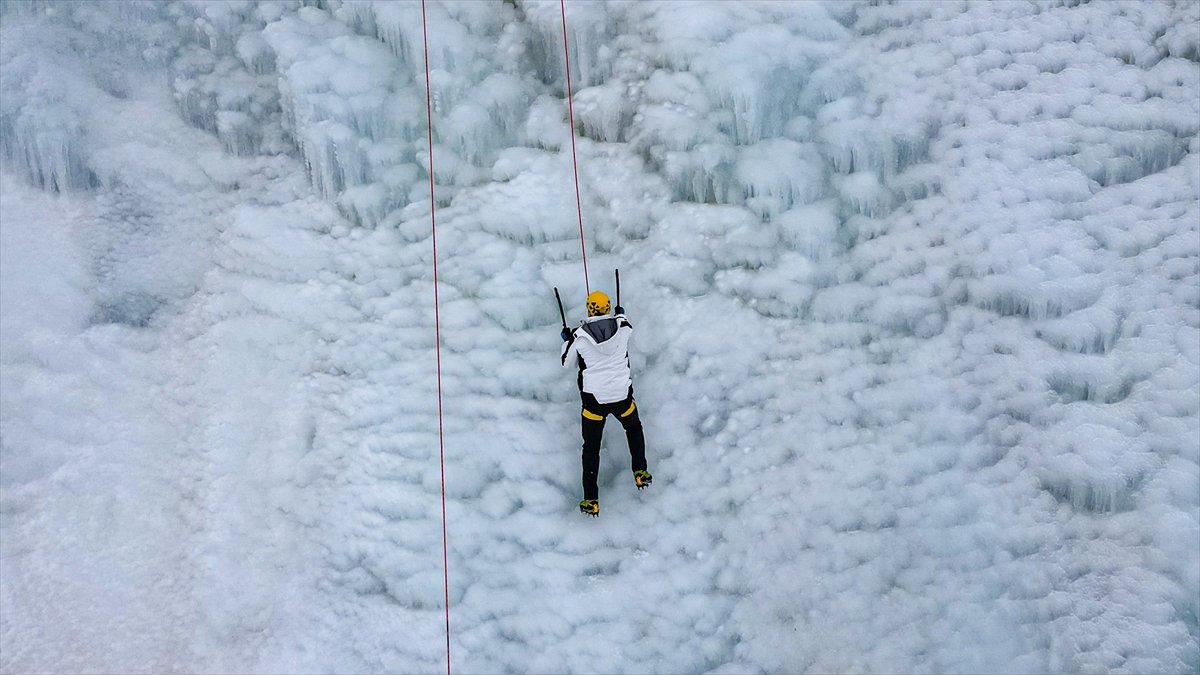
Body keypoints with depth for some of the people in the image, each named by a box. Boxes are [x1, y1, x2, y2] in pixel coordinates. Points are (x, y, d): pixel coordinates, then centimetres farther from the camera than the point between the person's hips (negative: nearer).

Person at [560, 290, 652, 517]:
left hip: (594, 399, -1)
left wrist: (566, 340, 24)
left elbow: (567, 362, 6)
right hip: (622, 395, 1)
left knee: (591, 447, 12)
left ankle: (591, 500, 10)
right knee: (634, 429, 32)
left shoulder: (579, 335, -11)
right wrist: (621, 315, 41)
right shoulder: (622, 326, -8)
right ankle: (640, 473, 27)